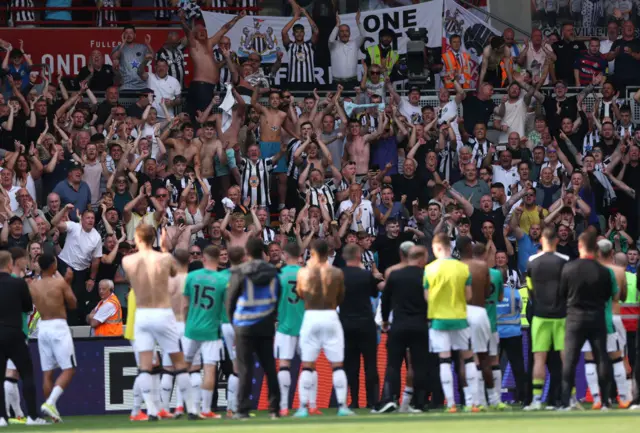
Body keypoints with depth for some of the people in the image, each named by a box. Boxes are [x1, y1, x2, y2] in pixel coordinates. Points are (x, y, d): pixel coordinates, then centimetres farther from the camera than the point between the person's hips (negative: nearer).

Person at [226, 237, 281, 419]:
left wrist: (233, 321, 12)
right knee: (269, 367, 9)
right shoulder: (272, 272, 3)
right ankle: (274, 408, 9)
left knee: (245, 369, -1)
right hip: (266, 326, 3)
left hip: (245, 326, -3)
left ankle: (243, 409, -4)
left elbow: (230, 299, -3)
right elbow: (278, 298, 9)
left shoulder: (240, 273, -8)